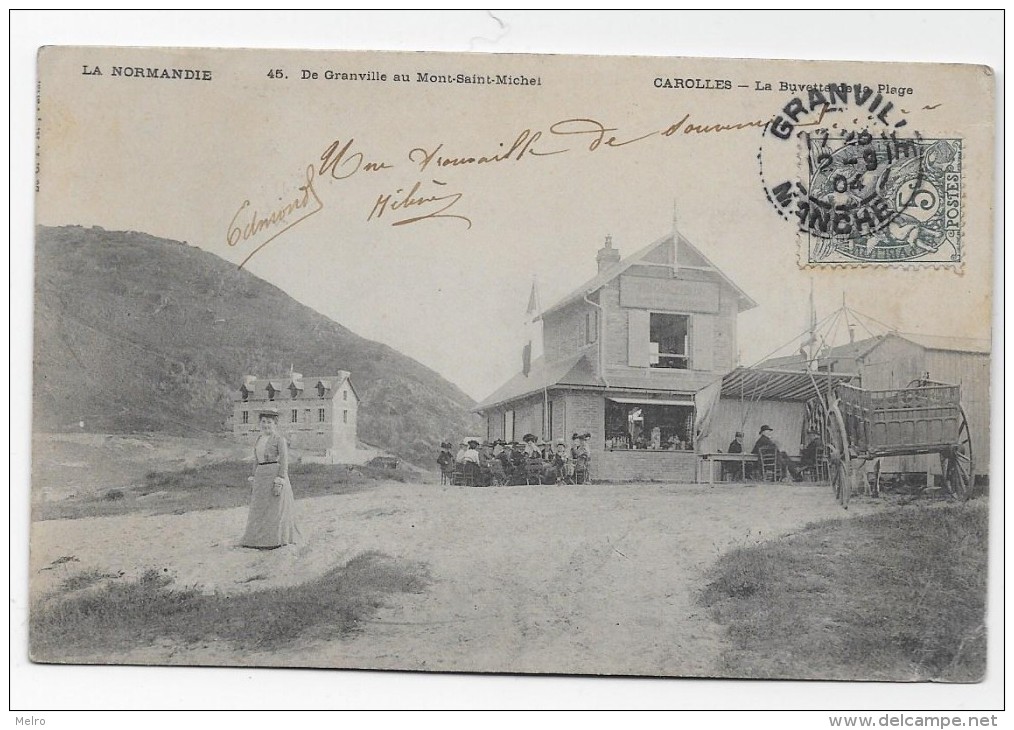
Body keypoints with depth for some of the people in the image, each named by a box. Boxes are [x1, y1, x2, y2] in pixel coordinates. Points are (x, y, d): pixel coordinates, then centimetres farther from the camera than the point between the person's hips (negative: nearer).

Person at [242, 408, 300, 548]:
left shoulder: (279, 439, -9)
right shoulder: (260, 439, 14)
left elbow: (284, 461, -13)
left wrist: (279, 482, -20)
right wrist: (255, 482, 15)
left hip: (275, 475, -8)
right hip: (261, 476, 8)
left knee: (274, 509, -3)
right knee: (260, 509, 10)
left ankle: (275, 540, 4)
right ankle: (260, 538, 19)